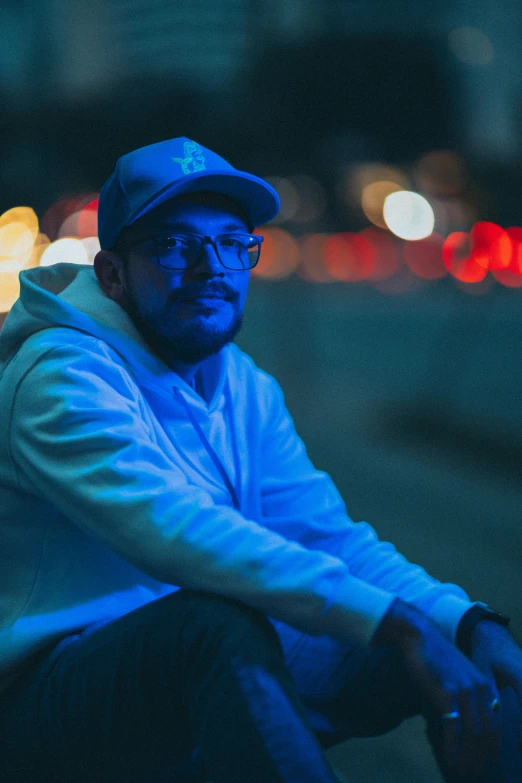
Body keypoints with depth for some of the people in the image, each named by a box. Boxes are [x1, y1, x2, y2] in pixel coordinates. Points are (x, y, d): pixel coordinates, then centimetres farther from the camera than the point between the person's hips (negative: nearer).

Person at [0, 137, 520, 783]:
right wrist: (396, 622, -37)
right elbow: (176, 532, -32)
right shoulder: (63, 377, -16)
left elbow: (328, 536, 8)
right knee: (219, 621, -38)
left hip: (219, 674, 8)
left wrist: (468, 621, -10)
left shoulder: (248, 389, 12)